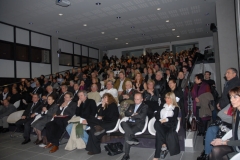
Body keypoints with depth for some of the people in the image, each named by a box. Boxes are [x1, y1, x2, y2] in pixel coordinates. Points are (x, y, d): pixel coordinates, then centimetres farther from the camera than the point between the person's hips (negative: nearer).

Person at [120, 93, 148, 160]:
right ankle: (132, 137, -45)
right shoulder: (132, 105, 28)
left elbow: (142, 116, -8)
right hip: (130, 123, 5)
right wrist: (133, 114, -4)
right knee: (123, 123, -34)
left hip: (138, 124, -5)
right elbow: (126, 113, 14)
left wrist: (132, 115, 0)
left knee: (127, 134, -33)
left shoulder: (145, 106, 11)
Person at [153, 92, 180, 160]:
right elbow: (156, 114, 16)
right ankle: (164, 145, -36)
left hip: (170, 125, -3)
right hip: (161, 123, 3)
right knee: (156, 124, -37)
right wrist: (160, 120, -5)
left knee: (158, 132, -35)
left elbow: (174, 118, 0)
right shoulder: (163, 106, 28)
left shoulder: (176, 108, 17)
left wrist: (166, 119, -17)